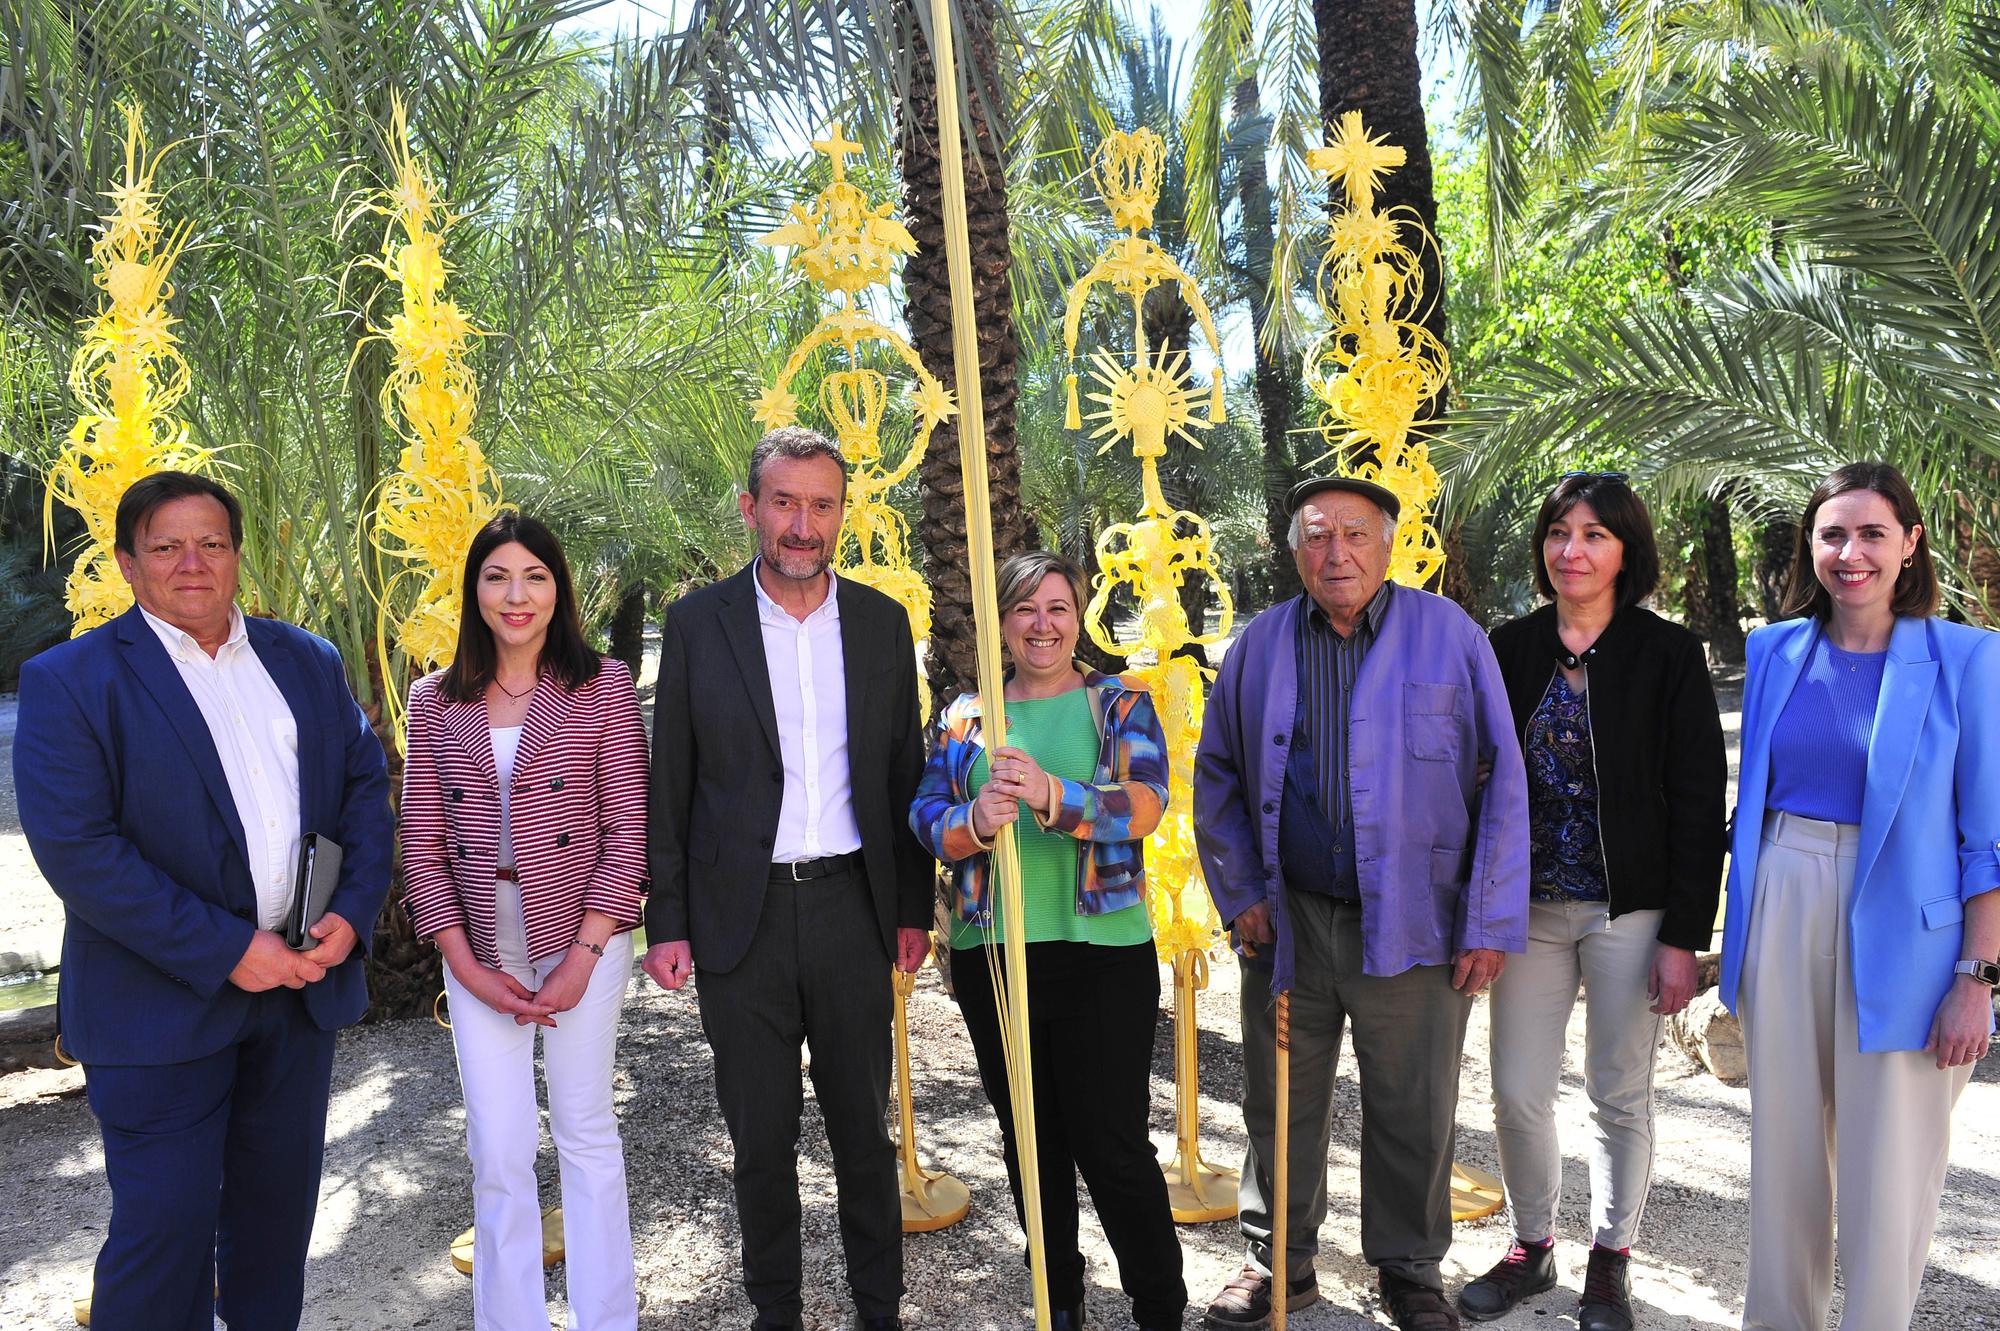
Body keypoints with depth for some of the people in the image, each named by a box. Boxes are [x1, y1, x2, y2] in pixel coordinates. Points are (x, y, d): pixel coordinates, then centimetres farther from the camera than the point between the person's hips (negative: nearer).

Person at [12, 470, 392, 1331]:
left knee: (279, 1205, 18)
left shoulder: (307, 663, 7)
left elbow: (366, 785, 8)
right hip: (163, 1003, -4)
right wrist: (225, 951, -20)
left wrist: (352, 913, -9)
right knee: (163, 1227, 4)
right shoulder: (70, 680, -8)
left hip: (303, 986, 5)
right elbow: (76, 849, -16)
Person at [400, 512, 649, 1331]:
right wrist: (467, 965, -4)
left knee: (585, 1130, 9)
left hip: (583, 937, -2)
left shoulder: (604, 685, -2)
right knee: (497, 1148, 5)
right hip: (478, 949, 2)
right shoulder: (435, 702, 5)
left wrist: (583, 954, -10)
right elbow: (421, 842, 4)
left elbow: (628, 826, -5)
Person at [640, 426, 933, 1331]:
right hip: (742, 914, -1)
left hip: (853, 908, 1)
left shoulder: (881, 621, 3)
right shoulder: (698, 622, -2)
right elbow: (669, 787, 0)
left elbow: (903, 773, 8)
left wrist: (912, 907, 6)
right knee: (761, 1138, 12)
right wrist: (667, 923, -3)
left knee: (863, 1128, 14)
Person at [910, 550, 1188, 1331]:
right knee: (1029, 1140, 14)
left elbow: (1145, 803, -12)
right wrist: (975, 821, -22)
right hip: (991, 953, 3)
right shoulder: (964, 717, 10)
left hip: (1104, 952, -3)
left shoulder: (1121, 703, 3)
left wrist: (1052, 796, -30)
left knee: (1113, 1144, -2)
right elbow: (926, 817, 1)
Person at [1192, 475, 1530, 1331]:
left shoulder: (1449, 636, -2)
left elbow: (1503, 779, -3)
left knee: (1413, 1115, 10)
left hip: (1412, 922, -2)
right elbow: (1216, 777, 13)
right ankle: (1279, 1262, 32)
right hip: (1288, 922, 2)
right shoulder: (1260, 646, 5)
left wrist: (1491, 922, -6)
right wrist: (1239, 894, 4)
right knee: (1281, 1106, 13)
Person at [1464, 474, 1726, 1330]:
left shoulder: (1669, 655, -6)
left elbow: (1699, 802, -6)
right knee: (1517, 1094, 6)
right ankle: (1531, 1247, 28)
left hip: (1630, 911, -3)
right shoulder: (1510, 650, 3)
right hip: (1529, 907, 3)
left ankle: (1609, 1261, 29)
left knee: (1620, 1096, 9)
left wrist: (1683, 937, -10)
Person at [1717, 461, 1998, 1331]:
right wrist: (1737, 933, 10)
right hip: (1784, 910, 4)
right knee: (1785, 1143, 13)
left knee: (1888, 1162, 4)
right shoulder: (1774, 651, 6)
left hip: (1902, 924, -3)